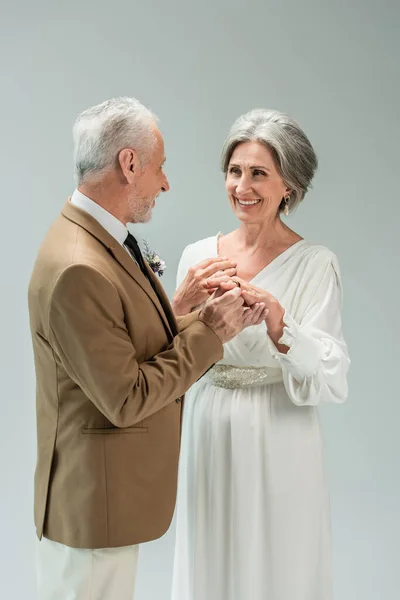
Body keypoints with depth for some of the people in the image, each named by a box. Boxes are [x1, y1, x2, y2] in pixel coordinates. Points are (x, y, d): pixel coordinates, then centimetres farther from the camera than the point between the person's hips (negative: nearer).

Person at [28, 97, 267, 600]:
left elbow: (143, 347, 7)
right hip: (93, 502, -10)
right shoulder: (78, 270, -27)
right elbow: (126, 400, -24)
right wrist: (209, 333, -17)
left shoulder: (101, 239, 5)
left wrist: (209, 319, -3)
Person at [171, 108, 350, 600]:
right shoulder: (198, 255, 2)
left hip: (278, 441, -3)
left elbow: (332, 379, -16)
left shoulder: (316, 264, -9)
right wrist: (181, 304, -14)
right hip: (209, 436, 4)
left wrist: (277, 322, -31)